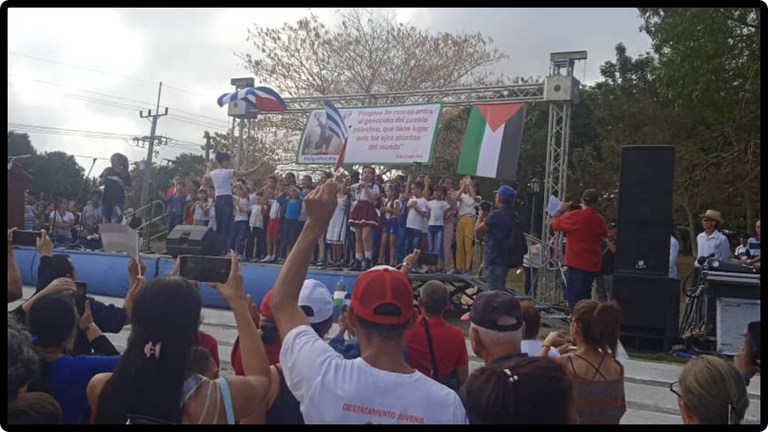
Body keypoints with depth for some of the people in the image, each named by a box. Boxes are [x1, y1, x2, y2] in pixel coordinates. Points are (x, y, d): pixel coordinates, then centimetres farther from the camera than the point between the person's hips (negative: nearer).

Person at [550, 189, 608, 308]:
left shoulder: (575, 216, -14)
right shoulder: (600, 219, 3)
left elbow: (553, 223, -4)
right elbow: (605, 234, 24)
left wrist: (562, 210, 10)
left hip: (576, 264, -6)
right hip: (593, 265, 6)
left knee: (574, 300, -6)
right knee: (585, 298, 16)